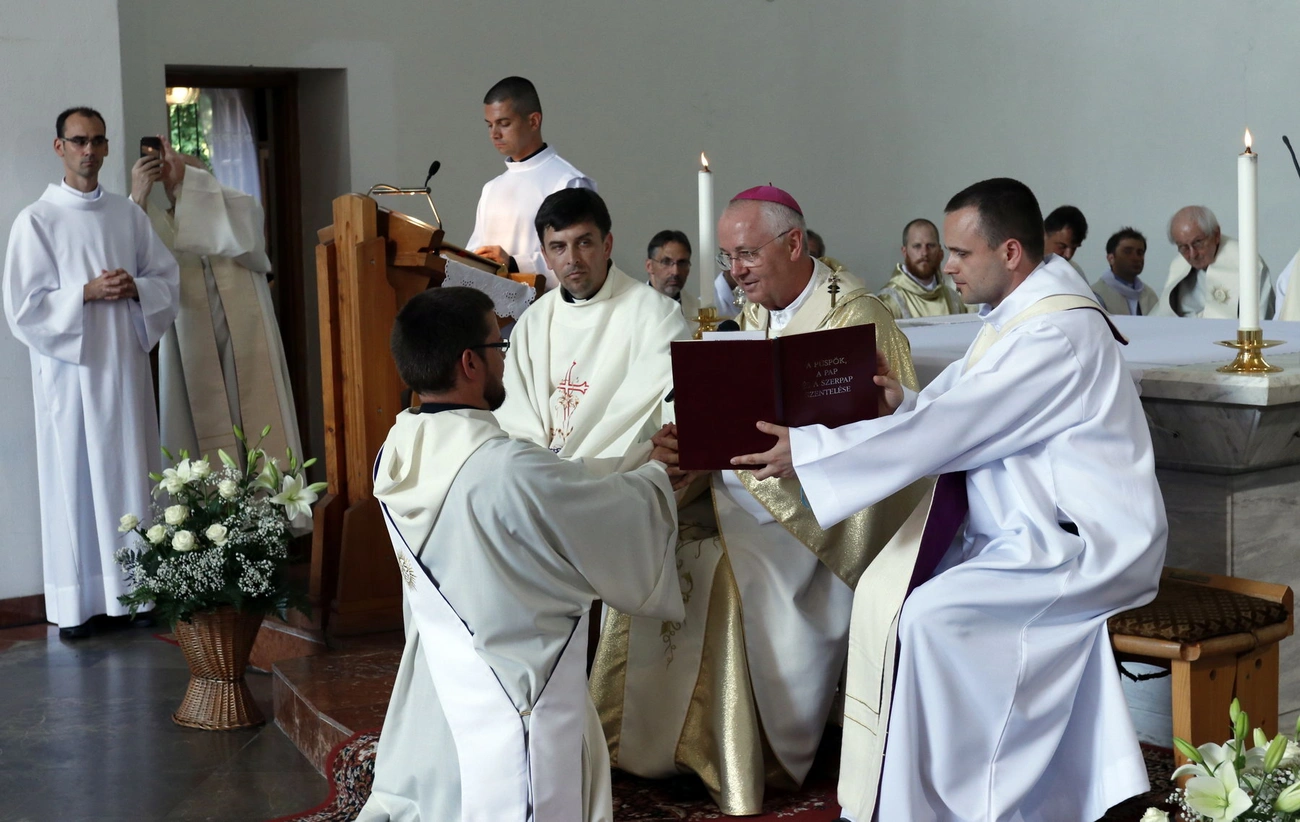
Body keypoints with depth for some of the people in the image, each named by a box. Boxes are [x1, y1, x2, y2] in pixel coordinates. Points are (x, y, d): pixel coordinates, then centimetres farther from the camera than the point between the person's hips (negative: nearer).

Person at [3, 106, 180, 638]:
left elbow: (169, 280, 10)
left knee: (129, 475, 6)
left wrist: (134, 288, -10)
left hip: (125, 365, 4)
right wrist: (88, 293, -16)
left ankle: (132, 590, 15)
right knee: (74, 480, 0)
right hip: (68, 370, -4)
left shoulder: (129, 215, 9)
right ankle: (75, 604, 6)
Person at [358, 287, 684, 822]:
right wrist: (661, 474, 10)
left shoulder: (395, 458, -3)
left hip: (436, 691, 8)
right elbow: (628, 516, -12)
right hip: (514, 704, -8)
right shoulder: (509, 472, -27)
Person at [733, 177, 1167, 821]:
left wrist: (809, 451, -20)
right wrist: (901, 403, -8)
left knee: (934, 616, -23)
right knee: (884, 588, -3)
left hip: (1090, 545, -10)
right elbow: (955, 412, 14)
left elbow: (950, 429, -24)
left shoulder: (1058, 334, -21)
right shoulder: (1019, 315, 10)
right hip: (1035, 527, 10)